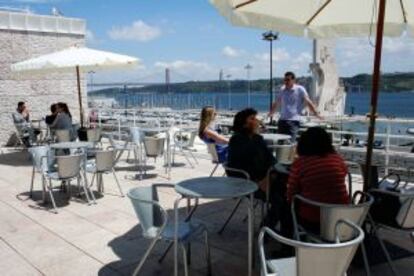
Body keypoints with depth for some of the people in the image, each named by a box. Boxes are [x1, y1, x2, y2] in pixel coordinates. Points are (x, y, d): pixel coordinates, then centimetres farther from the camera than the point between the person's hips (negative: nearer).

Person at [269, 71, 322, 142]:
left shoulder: (300, 89, -1)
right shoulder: (282, 90, 13)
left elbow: (308, 102, -6)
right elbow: (276, 103, 25)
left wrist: (316, 114, -13)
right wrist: (270, 114, 33)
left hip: (293, 121, -5)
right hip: (282, 120, 5)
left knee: (290, 141, -15)